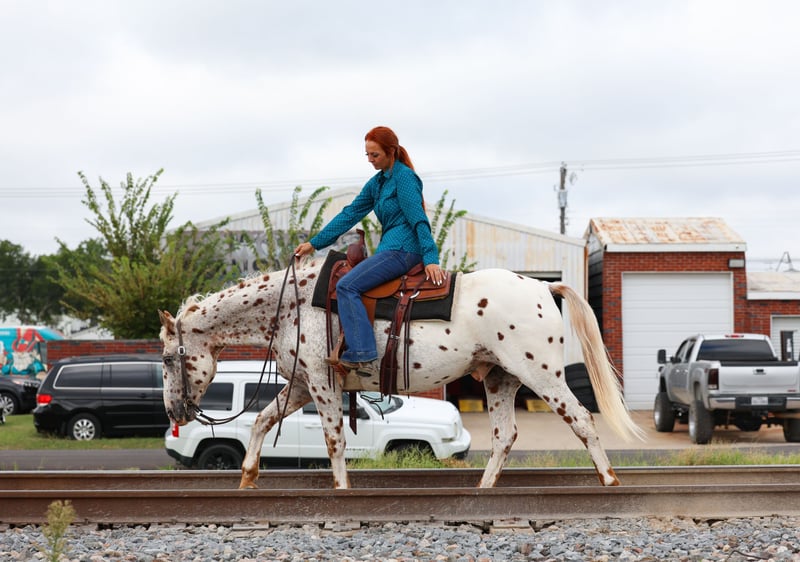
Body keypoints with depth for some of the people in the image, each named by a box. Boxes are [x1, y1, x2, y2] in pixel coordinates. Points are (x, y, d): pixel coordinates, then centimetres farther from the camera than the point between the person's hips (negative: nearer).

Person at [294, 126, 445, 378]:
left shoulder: (404, 176, -9)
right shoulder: (377, 182, 17)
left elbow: (418, 219, -15)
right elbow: (351, 214, 17)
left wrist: (431, 258, -23)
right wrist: (314, 244, 14)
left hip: (403, 250, -10)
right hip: (390, 248, 10)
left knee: (347, 285, -20)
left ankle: (364, 356, -28)